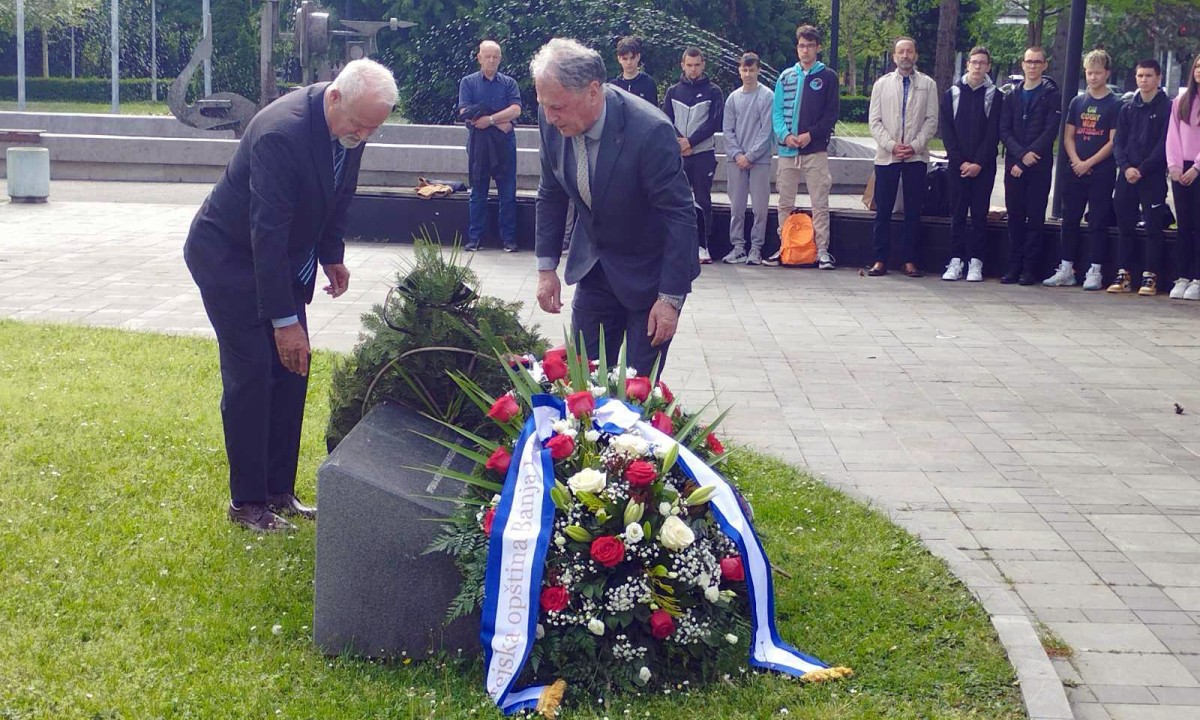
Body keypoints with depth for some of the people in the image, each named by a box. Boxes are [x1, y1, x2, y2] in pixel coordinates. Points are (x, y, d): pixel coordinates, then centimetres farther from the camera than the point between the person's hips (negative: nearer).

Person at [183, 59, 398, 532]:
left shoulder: (349, 126, -10)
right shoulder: (281, 132, -34)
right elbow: (267, 230, -33)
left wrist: (332, 255, 4)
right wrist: (284, 320, -31)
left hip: (282, 258, 8)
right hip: (228, 257, -8)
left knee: (291, 369, 7)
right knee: (250, 373, -7)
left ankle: (280, 490, 17)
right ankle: (247, 501, 4)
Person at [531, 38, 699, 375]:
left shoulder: (650, 131, -30)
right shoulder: (553, 120, -13)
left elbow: (680, 217, -23)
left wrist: (671, 298, -21)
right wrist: (547, 267, 2)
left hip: (650, 272, -5)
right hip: (594, 266, 5)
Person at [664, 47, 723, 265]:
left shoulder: (713, 92, 4)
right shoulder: (673, 91, 13)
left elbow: (714, 123, -4)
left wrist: (691, 141, -13)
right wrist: (679, 141, -11)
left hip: (703, 154, -3)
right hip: (677, 155, 3)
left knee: (702, 201, -3)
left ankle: (702, 246, 1)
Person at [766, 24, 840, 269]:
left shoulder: (828, 77, 4)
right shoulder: (786, 77, 12)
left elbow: (831, 114, -1)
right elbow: (777, 111, 8)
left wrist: (811, 134, -12)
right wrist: (785, 135, -9)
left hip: (816, 149, -3)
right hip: (788, 150, 3)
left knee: (820, 203, -5)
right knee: (785, 203, 7)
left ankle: (822, 250, -4)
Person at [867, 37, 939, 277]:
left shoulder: (928, 84, 7)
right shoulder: (882, 84, 9)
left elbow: (931, 120, 2)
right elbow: (875, 121, 4)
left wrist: (915, 146, -10)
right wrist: (891, 145, -9)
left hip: (916, 157, 0)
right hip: (886, 156, 0)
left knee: (913, 212, 2)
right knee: (883, 211, 0)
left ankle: (910, 261, 6)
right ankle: (880, 260, 5)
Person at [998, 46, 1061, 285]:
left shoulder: (1051, 95, 2)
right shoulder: (1012, 95, 13)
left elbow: (1050, 131, -7)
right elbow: (1004, 131, 6)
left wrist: (1026, 159, -13)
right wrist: (1021, 155, -10)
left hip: (1039, 166, -3)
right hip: (1013, 164, 3)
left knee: (1035, 216, -3)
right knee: (1015, 215, 4)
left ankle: (1030, 268, -1)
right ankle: (1014, 266, 8)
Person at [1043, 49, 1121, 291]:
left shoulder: (1115, 105, -2)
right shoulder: (1078, 102, 11)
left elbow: (1114, 141, -7)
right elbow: (1068, 136, 10)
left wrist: (1088, 163, -13)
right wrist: (1076, 161, -7)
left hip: (1102, 172, -4)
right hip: (1076, 171, 5)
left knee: (1098, 223, -2)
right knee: (1070, 220, 6)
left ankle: (1095, 271, 2)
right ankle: (1066, 270, 12)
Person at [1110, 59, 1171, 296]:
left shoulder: (1167, 108, -1)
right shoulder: (1127, 109, 14)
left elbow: (1164, 144, -8)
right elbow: (1118, 142, 9)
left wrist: (1142, 169, -14)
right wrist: (1126, 167, -8)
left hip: (1153, 177, -5)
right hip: (1127, 176, 5)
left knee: (1153, 227, -3)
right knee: (1124, 226, 6)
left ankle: (1150, 276, 0)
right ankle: (1123, 274, 12)